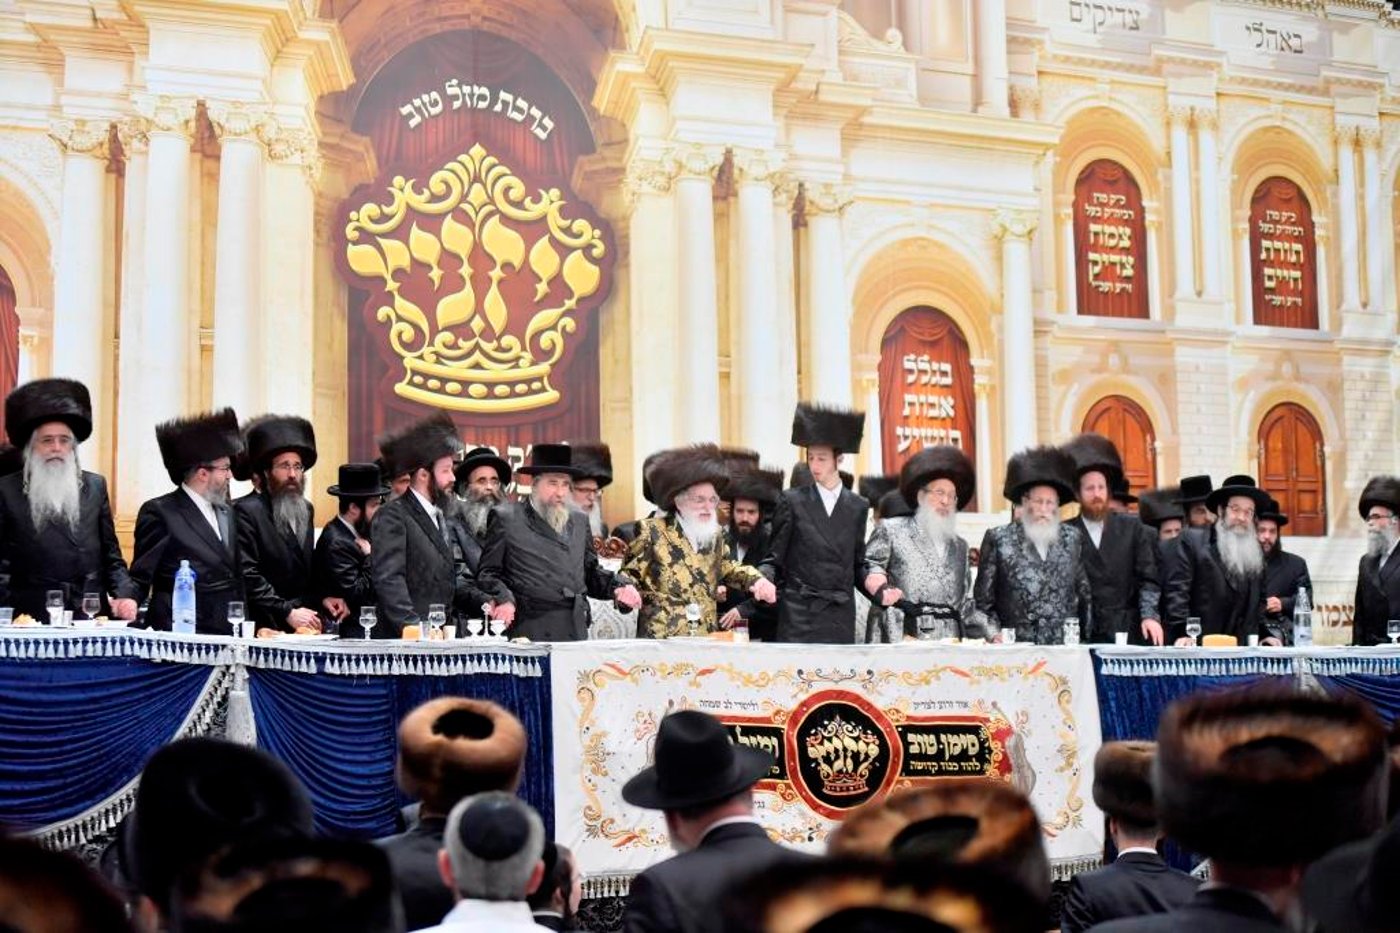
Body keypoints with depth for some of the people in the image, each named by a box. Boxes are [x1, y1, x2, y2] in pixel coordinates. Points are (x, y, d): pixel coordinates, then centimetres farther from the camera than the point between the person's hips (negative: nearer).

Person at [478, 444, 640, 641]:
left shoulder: (579, 522, 20)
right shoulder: (505, 518, 5)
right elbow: (488, 572, 3)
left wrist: (619, 586, 5)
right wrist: (503, 598, -15)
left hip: (575, 630, 4)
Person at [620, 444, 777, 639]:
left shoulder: (715, 535, 15)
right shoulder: (652, 531, -1)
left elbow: (727, 568, 30)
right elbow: (631, 574, 4)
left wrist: (756, 579, 12)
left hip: (706, 640, 5)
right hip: (661, 639, -5)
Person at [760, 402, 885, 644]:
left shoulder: (858, 507, 10)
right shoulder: (792, 501, 2)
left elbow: (857, 564, 14)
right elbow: (774, 558, 3)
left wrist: (874, 584, -4)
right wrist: (763, 579, -17)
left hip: (842, 616, 2)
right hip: (799, 615, -2)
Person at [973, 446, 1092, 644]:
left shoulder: (1073, 539, 12)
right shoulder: (998, 539, 3)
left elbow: (1085, 595, 15)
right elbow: (983, 602, 3)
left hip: (1065, 649, 2)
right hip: (1016, 649, -2)